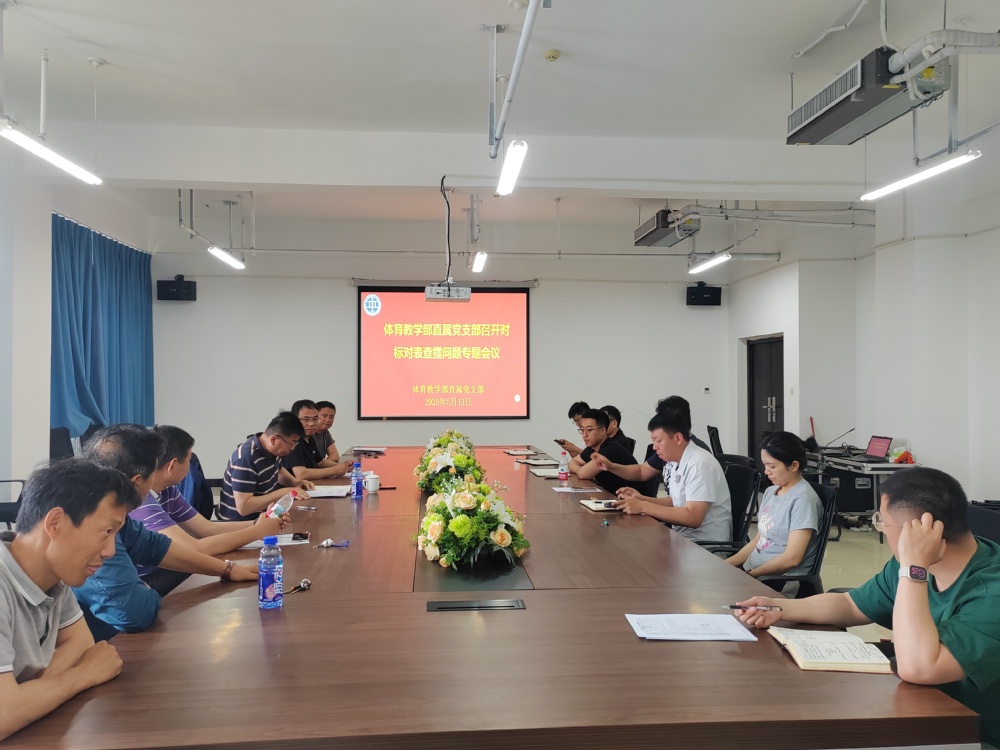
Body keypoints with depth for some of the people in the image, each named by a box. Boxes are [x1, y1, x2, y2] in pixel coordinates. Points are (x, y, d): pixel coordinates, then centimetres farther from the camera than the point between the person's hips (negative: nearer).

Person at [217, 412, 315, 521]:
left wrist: (295, 482, 2)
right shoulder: (246, 459, -27)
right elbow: (243, 507, -29)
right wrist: (283, 492, -27)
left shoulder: (271, 449, -2)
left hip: (261, 515, 8)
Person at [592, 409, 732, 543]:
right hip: (684, 537, 7)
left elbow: (693, 518, -28)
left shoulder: (700, 464, -21)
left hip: (706, 544, -7)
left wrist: (643, 507, -24)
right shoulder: (674, 460, 5)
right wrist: (641, 499, -1)